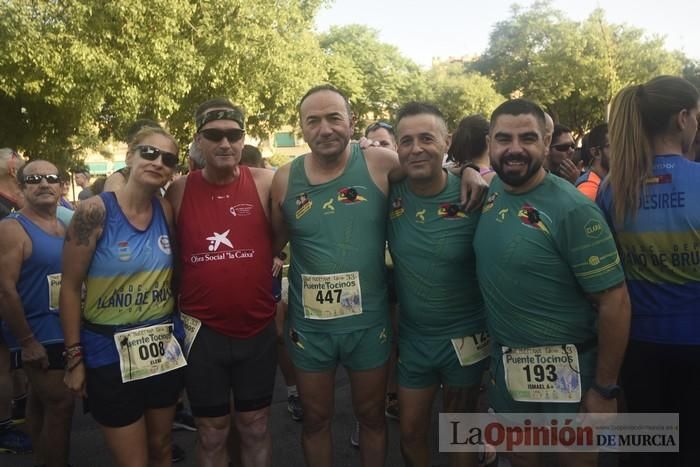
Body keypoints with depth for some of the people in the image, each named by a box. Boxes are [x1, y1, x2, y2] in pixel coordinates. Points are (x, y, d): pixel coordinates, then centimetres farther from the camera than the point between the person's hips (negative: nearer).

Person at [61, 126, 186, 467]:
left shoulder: (167, 211, 0)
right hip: (109, 350, -4)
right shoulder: (95, 211, -13)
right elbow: (70, 288, -9)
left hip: (164, 346, 4)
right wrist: (74, 356, -8)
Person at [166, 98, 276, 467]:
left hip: (258, 330, 0)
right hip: (202, 332, 1)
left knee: (255, 428, 18)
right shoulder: (179, 191, -2)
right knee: (212, 435, 15)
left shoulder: (265, 183, -7)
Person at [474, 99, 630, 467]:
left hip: (563, 368, -5)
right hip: (503, 358, 6)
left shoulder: (573, 210, -22)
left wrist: (605, 389, -14)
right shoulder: (493, 189, -4)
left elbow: (614, 302, -19)